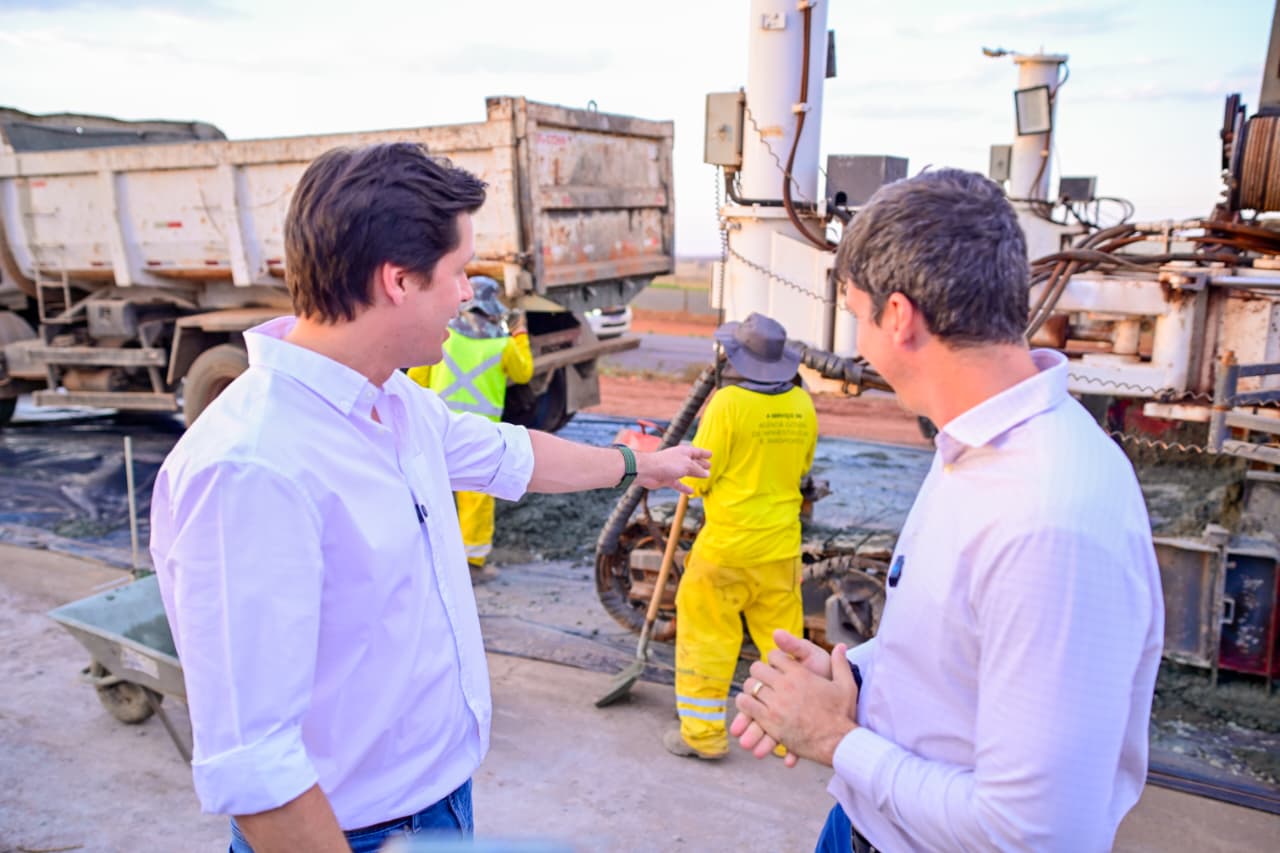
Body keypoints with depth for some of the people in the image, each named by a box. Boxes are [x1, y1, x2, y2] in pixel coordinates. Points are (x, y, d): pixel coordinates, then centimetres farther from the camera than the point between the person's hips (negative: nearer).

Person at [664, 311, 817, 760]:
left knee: (706, 635, 8)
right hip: (781, 546, 5)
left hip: (726, 544, -5)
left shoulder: (728, 403, -16)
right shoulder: (802, 405, 0)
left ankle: (702, 732, 16)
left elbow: (695, 477, -11)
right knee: (782, 637, 16)